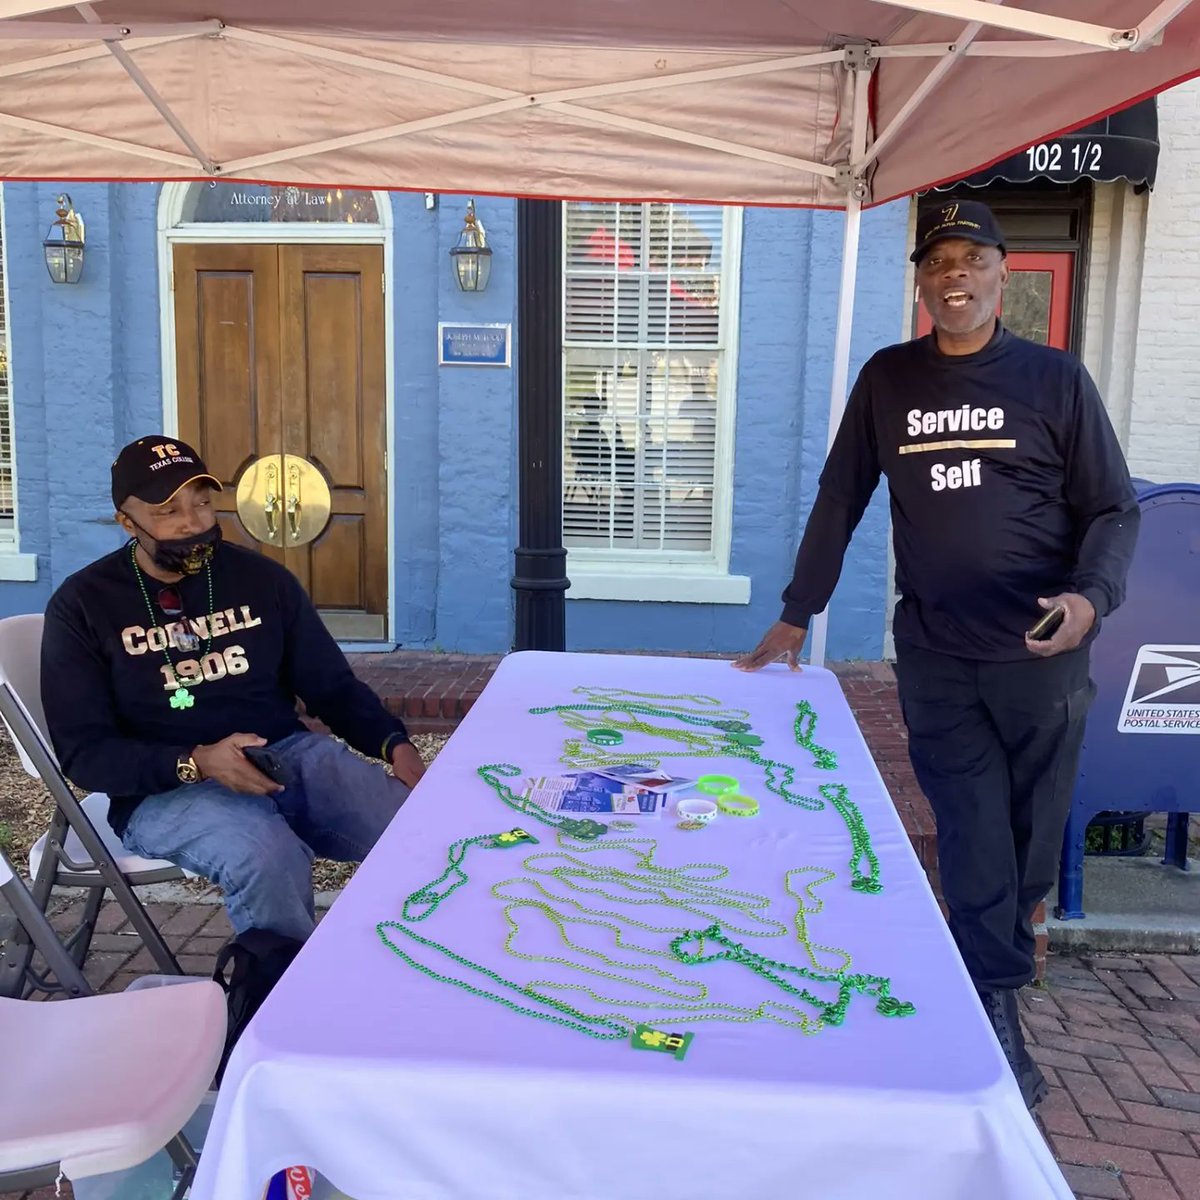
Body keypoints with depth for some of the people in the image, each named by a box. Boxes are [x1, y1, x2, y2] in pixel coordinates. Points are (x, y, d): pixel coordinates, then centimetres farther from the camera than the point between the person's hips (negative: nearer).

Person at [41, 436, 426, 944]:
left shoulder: (262, 578, 8)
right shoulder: (82, 606, 0)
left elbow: (333, 687, 12)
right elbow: (84, 752, -5)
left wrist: (395, 745, -8)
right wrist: (196, 764, -22)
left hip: (290, 754, 3)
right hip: (166, 787, -3)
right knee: (268, 857, -36)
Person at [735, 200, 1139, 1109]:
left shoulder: (1055, 379, 1)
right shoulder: (889, 379, 7)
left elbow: (1113, 509, 1)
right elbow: (840, 500, 9)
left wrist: (1092, 597, -19)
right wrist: (795, 617, 7)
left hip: (1040, 654, 0)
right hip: (934, 657, 1)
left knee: (1031, 833, 10)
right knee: (971, 839, 0)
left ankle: (997, 966, 32)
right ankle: (999, 1010, 12)